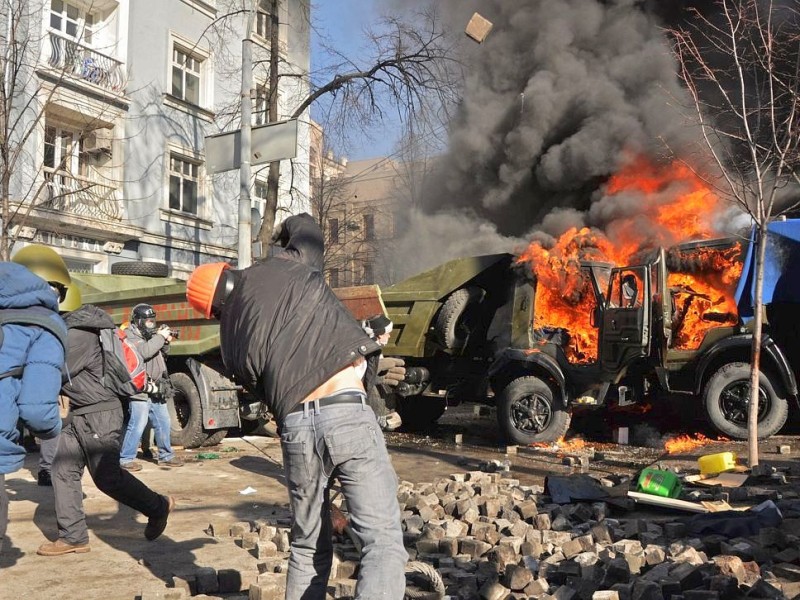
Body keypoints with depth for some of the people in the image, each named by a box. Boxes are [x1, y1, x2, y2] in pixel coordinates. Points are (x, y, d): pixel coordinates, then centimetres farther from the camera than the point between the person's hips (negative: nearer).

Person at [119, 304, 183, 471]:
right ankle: (125, 459, -3)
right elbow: (144, 352, -26)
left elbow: (162, 354, 24)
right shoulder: (130, 336, -8)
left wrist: (165, 342, 5)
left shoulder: (150, 335, 17)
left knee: (163, 423, 13)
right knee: (137, 425, -11)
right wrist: (160, 337, -16)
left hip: (156, 391, 9)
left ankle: (166, 455, 24)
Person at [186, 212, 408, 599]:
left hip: (294, 427, 4)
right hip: (347, 414, -4)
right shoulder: (286, 267, 6)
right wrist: (286, 234, 45)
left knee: (308, 548, 21)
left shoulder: (231, 344, 14)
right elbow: (305, 227, 25)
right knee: (383, 541, -3)